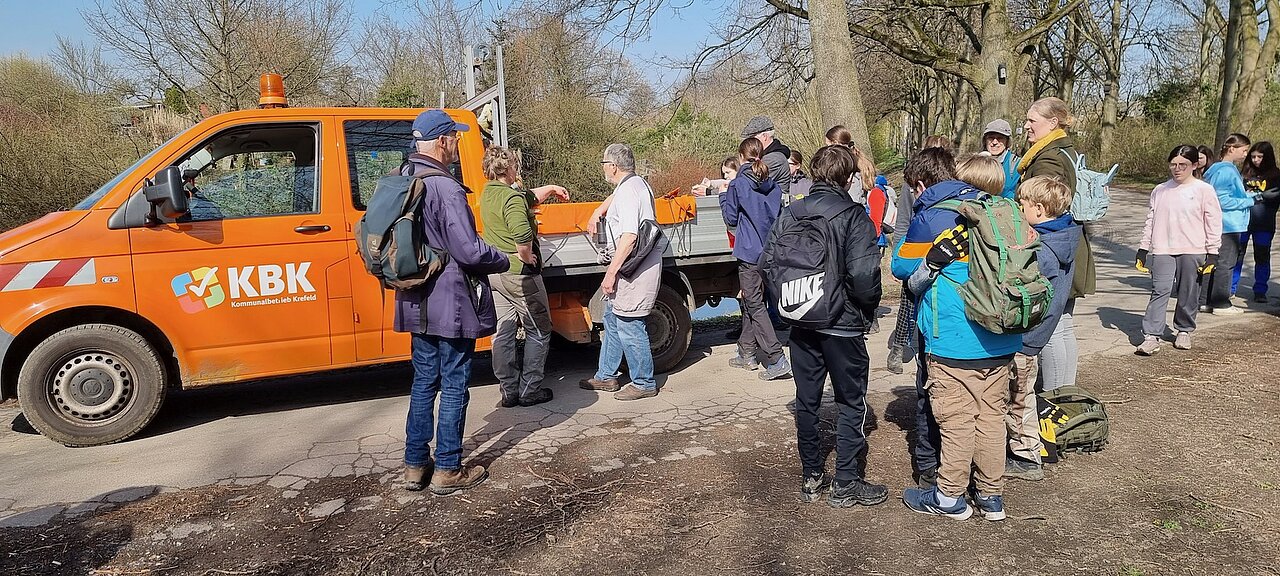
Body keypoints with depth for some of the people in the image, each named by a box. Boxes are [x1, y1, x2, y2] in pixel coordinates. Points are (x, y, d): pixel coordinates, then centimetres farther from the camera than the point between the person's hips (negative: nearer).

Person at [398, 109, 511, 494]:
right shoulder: (446, 189, -20)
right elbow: (469, 251, -23)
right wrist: (504, 261, -5)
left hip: (418, 303, 8)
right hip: (451, 304, -8)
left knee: (424, 382, 17)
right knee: (453, 386, 3)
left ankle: (415, 465, 25)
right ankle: (448, 470, 13)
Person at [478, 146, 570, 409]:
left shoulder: (487, 194, 9)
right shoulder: (512, 198, -19)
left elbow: (530, 197, 26)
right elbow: (522, 236, -35)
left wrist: (550, 188, 28)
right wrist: (527, 257, -19)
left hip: (494, 272, 9)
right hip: (518, 273, -9)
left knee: (503, 333, 12)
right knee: (539, 331, 6)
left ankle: (509, 391, 17)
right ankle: (530, 391, 8)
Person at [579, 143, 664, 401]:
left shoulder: (628, 192, -19)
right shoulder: (636, 183, 13)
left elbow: (629, 236, -27)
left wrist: (611, 272, -24)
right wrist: (598, 212, 30)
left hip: (633, 270, -11)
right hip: (632, 267, 11)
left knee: (629, 327, -3)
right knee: (612, 320, 19)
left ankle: (644, 384, 9)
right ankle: (606, 376, 30)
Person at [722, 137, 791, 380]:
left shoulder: (738, 184, -10)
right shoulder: (773, 186, 8)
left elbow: (731, 217, -3)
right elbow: (778, 216, 15)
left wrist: (723, 197, 12)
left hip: (749, 252, -7)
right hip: (770, 251, 7)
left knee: (754, 305, -4)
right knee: (750, 302, 18)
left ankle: (777, 360, -12)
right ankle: (747, 354, 27)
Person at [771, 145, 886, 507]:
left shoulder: (789, 214, 1)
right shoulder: (853, 217, -14)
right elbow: (863, 274, -21)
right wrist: (869, 310, -3)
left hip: (801, 324, 5)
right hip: (843, 325, -5)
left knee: (806, 401, 14)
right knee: (852, 402, 9)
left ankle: (811, 477, 24)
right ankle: (846, 483, 14)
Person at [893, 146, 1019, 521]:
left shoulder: (929, 216, -8)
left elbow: (902, 267, 3)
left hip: (954, 340, -6)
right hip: (1000, 340, 6)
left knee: (956, 420, 4)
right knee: (992, 416, 13)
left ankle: (950, 497, 18)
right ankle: (991, 496, 24)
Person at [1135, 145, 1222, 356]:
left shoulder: (1204, 190, 1)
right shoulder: (1160, 191, 9)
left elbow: (1213, 224, 1)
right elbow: (1150, 221, 14)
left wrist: (1212, 254, -3)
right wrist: (1143, 250, 11)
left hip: (1193, 251, -1)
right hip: (1163, 251, 1)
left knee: (1189, 295, 7)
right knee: (1159, 291, -9)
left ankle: (1184, 331, 26)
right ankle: (1152, 336, -11)